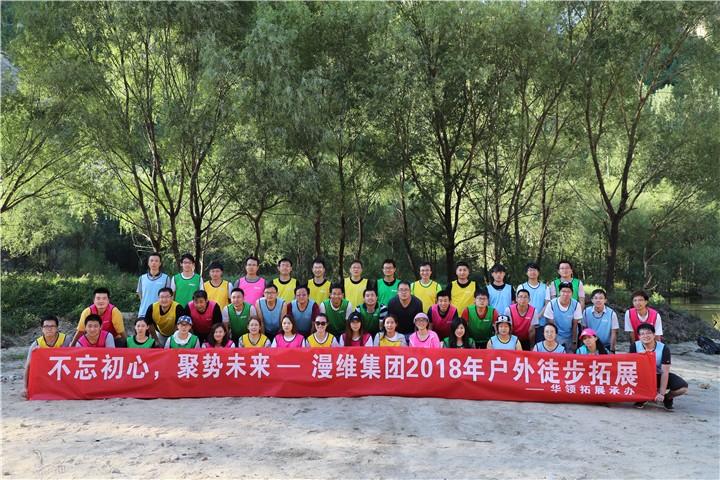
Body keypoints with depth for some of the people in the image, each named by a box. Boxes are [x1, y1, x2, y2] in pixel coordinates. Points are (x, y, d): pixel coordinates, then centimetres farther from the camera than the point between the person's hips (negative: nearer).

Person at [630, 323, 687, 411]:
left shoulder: (664, 349, -18)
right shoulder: (634, 346, -13)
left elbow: (664, 372, -19)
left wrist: (661, 394, -24)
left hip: (659, 376, 0)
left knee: (683, 388, -24)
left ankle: (667, 398, 10)